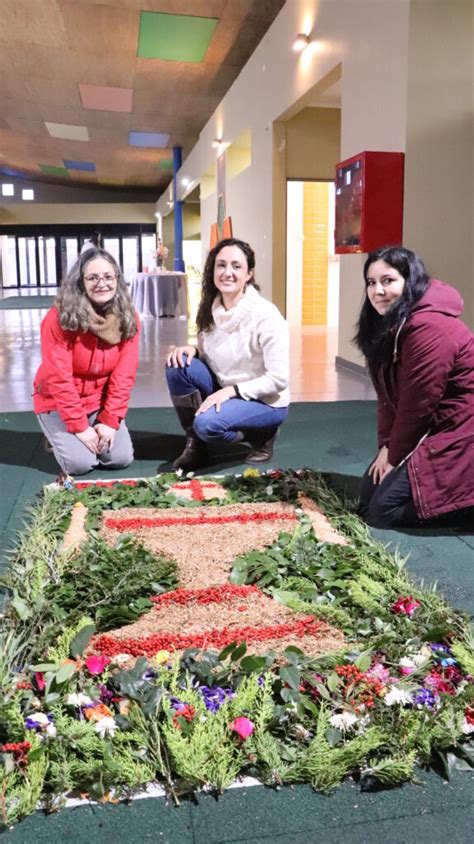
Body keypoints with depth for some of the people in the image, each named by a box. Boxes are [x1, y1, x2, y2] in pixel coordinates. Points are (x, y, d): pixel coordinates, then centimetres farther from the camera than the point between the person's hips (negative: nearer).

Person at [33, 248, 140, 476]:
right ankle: (58, 437, 15)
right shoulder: (60, 318, -22)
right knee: (80, 462, -18)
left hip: (101, 402, 4)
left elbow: (124, 375, -10)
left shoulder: (127, 318, -10)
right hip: (58, 403, -3)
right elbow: (58, 378, -22)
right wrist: (79, 427, -22)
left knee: (120, 457, -11)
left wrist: (110, 421, -16)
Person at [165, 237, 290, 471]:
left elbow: (279, 379, -21)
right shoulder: (210, 309, -2)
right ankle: (194, 444, -2)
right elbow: (207, 352, 11)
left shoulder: (265, 315, -21)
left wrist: (231, 390, -27)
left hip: (265, 401, -6)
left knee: (207, 423, -31)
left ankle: (261, 436, 0)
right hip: (223, 392, 6)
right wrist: (192, 350, -12)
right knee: (178, 364, -16)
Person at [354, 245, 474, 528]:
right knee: (369, 494, 9)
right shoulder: (387, 325, 8)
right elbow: (388, 395, 6)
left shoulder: (429, 327, -24)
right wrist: (386, 446, -4)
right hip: (428, 430, 10)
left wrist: (394, 457, -9)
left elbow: (417, 404, -20)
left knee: (382, 511, -12)